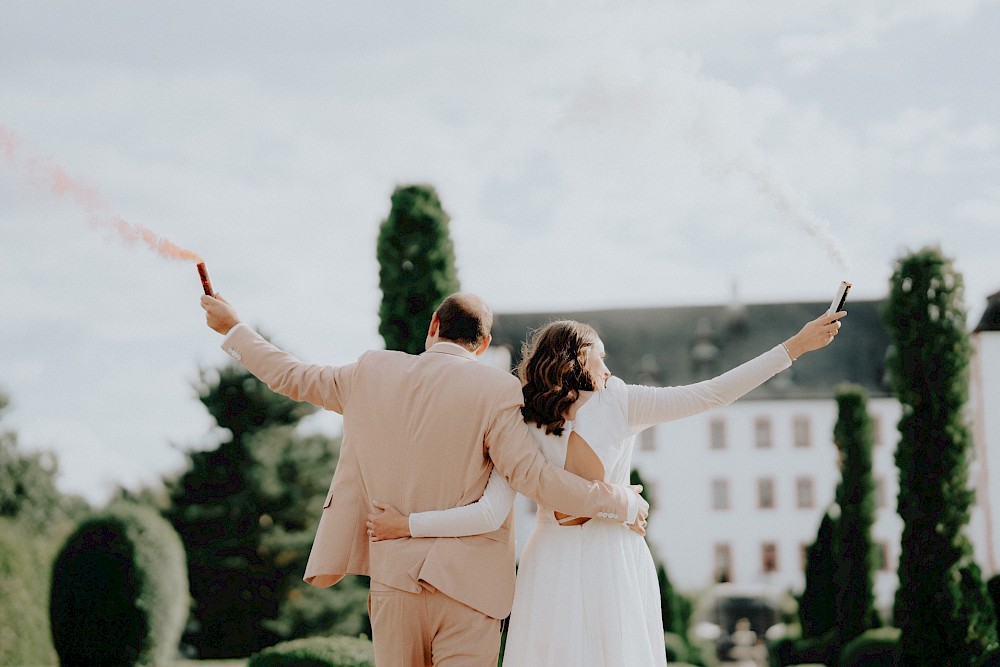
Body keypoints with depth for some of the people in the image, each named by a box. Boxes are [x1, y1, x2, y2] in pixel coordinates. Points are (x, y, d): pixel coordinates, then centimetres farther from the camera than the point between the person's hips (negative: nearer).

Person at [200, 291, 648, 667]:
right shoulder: (494, 389, -10)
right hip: (467, 582, -4)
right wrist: (622, 505, -6)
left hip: (393, 578, 4)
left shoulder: (373, 373, 3)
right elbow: (530, 474, -16)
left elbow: (292, 377, 15)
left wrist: (232, 328, 31)